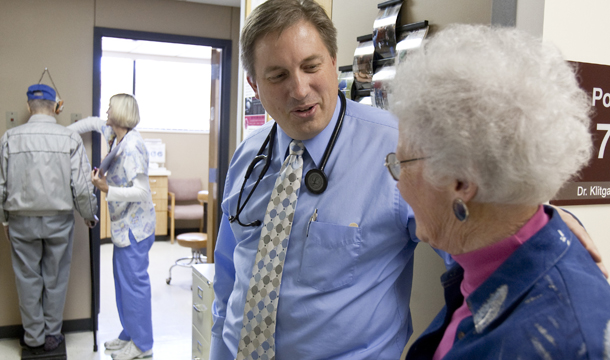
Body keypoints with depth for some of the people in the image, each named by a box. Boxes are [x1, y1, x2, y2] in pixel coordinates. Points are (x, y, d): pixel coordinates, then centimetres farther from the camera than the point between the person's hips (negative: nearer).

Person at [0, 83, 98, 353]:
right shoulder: (70, 139, -10)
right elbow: (82, 187, -10)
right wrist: (89, 216, 6)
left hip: (22, 220, 1)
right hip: (59, 220, -1)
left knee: (28, 279, 13)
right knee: (55, 279, 12)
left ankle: (34, 338, 25)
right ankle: (52, 335, 24)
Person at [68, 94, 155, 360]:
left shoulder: (132, 147, -22)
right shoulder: (116, 136, 6)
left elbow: (142, 191, -25)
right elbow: (94, 122, 27)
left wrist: (107, 190, -29)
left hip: (134, 226, -10)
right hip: (124, 224, 10)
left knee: (134, 282, -2)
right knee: (123, 279, 17)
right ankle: (130, 334, 29)